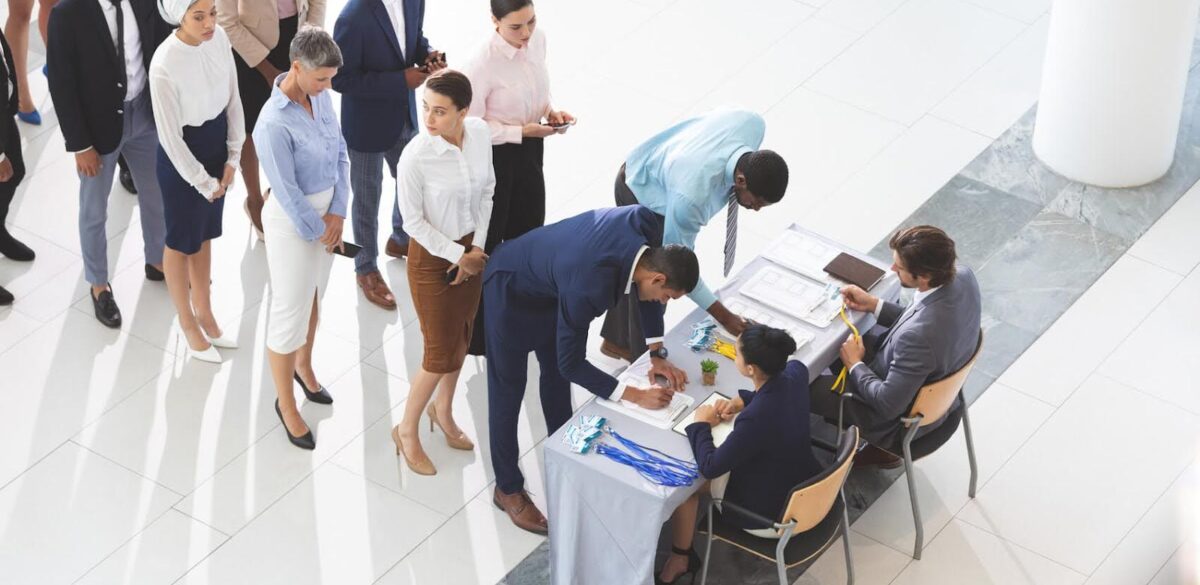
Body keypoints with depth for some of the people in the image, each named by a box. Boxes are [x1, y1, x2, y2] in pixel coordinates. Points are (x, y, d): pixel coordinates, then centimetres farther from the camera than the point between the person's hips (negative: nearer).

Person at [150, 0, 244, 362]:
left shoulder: (219, 37, -14)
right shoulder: (164, 65, -32)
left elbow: (232, 98, 1)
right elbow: (170, 137, -22)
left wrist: (233, 156, 0)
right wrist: (203, 182, -12)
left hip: (216, 147, 6)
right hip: (182, 159, -6)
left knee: (204, 235, 25)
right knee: (182, 241, 16)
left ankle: (204, 312, 45)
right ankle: (188, 324, 37)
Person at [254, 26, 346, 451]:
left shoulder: (321, 97, -7)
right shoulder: (273, 124, -31)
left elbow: (340, 155, 1)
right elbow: (288, 194, -25)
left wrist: (337, 213, -8)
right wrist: (321, 233, -12)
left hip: (326, 212, 7)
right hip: (294, 224, -7)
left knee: (313, 297, 27)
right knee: (290, 313, 6)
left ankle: (303, 366, 50)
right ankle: (286, 404, 22)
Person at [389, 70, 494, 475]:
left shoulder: (480, 133, -14)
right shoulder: (415, 157, -29)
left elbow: (486, 191, 0)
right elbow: (414, 221, -17)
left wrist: (477, 247, -7)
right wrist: (457, 255, -15)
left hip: (472, 248, 5)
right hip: (432, 256, -5)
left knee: (461, 337, 22)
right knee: (441, 354, 3)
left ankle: (443, 411, 46)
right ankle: (407, 431, 25)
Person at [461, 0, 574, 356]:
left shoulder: (538, 39, -7)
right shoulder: (483, 66, -30)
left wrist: (550, 111, -8)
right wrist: (522, 131, -25)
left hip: (529, 151, 8)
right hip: (494, 157, -8)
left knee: (528, 234, 23)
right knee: (486, 244, 9)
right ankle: (479, 335, 27)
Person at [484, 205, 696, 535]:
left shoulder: (646, 225, -25)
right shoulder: (587, 288, -43)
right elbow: (571, 363, -28)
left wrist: (657, 355, -4)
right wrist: (635, 396, -25)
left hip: (551, 281, 8)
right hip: (512, 291, -7)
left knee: (556, 376, 24)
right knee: (508, 392, 8)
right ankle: (507, 489, 25)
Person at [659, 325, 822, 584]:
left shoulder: (755, 419, -39)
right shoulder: (796, 372, -17)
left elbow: (709, 467, -25)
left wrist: (701, 424, -9)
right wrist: (742, 400, -1)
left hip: (772, 515, -7)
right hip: (803, 488, 7)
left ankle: (680, 558, 31)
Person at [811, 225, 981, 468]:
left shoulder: (918, 335, -43)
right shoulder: (963, 276, -19)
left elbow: (888, 404, -29)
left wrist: (855, 365, -12)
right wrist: (874, 305, 0)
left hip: (902, 418, -8)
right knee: (840, 342, 23)